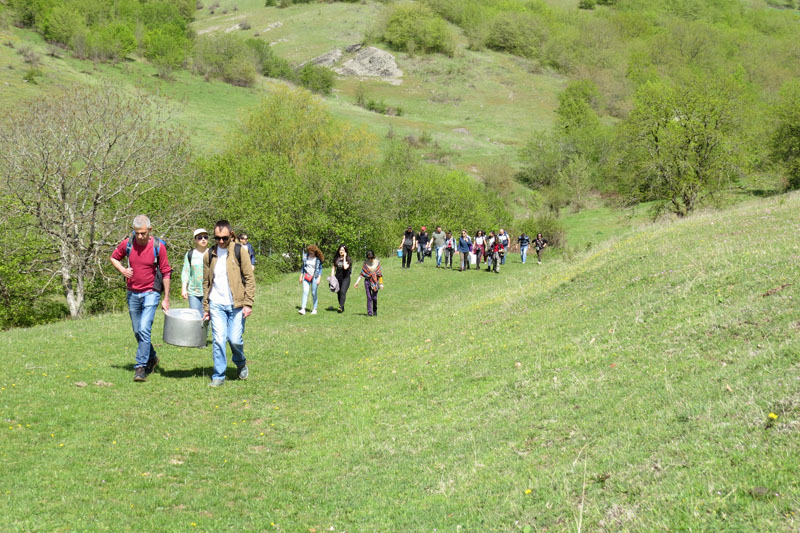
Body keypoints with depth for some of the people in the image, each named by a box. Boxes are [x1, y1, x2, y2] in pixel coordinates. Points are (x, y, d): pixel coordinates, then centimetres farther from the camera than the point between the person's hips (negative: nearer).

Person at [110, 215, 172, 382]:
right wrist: (122, 270, -6)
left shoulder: (158, 247, -11)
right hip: (133, 293, 4)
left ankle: (140, 367, -13)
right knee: (137, 332, 13)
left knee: (144, 329, -17)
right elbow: (114, 257, 15)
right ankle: (152, 358, 35)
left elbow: (166, 273, -4)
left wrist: (166, 298, -4)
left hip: (151, 293, -4)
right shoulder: (127, 244, -4)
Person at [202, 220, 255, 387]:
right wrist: (206, 308, 12)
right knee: (218, 340, -4)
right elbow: (206, 283, 15)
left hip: (236, 304, -2)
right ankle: (218, 376, 6)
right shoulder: (209, 255, 8)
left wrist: (248, 304, -9)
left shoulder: (240, 251, -3)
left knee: (235, 339, -2)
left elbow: (249, 279, -3)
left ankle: (241, 363, 28)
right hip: (216, 304, 2)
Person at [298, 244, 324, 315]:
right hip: (306, 277, 2)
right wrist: (301, 276, 13)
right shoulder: (305, 256, 4)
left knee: (314, 293, 1)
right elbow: (303, 266, 14)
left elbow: (320, 269, 1)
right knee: (305, 292, -10)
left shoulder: (318, 259, -4)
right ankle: (303, 309, -15)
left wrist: (319, 278, -8)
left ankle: (314, 309, 12)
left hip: (314, 277, -2)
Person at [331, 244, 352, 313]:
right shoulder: (336, 259, 8)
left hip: (346, 278, -5)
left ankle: (341, 307, -29)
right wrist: (332, 276, 5)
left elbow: (345, 267, -22)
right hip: (338, 278, 5)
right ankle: (342, 308, 17)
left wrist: (344, 258, -15)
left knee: (343, 292, -20)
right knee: (339, 293, 7)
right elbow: (333, 267, 15)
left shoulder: (348, 259, -5)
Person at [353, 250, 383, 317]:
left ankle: (375, 311, 22)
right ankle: (369, 312, -2)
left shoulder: (377, 262, -2)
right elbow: (362, 273, 3)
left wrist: (381, 283, -2)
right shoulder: (365, 263, 1)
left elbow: (380, 274, 1)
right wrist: (357, 282, -3)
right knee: (369, 297, -4)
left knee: (374, 297, 0)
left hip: (375, 281, -1)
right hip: (367, 281, 1)